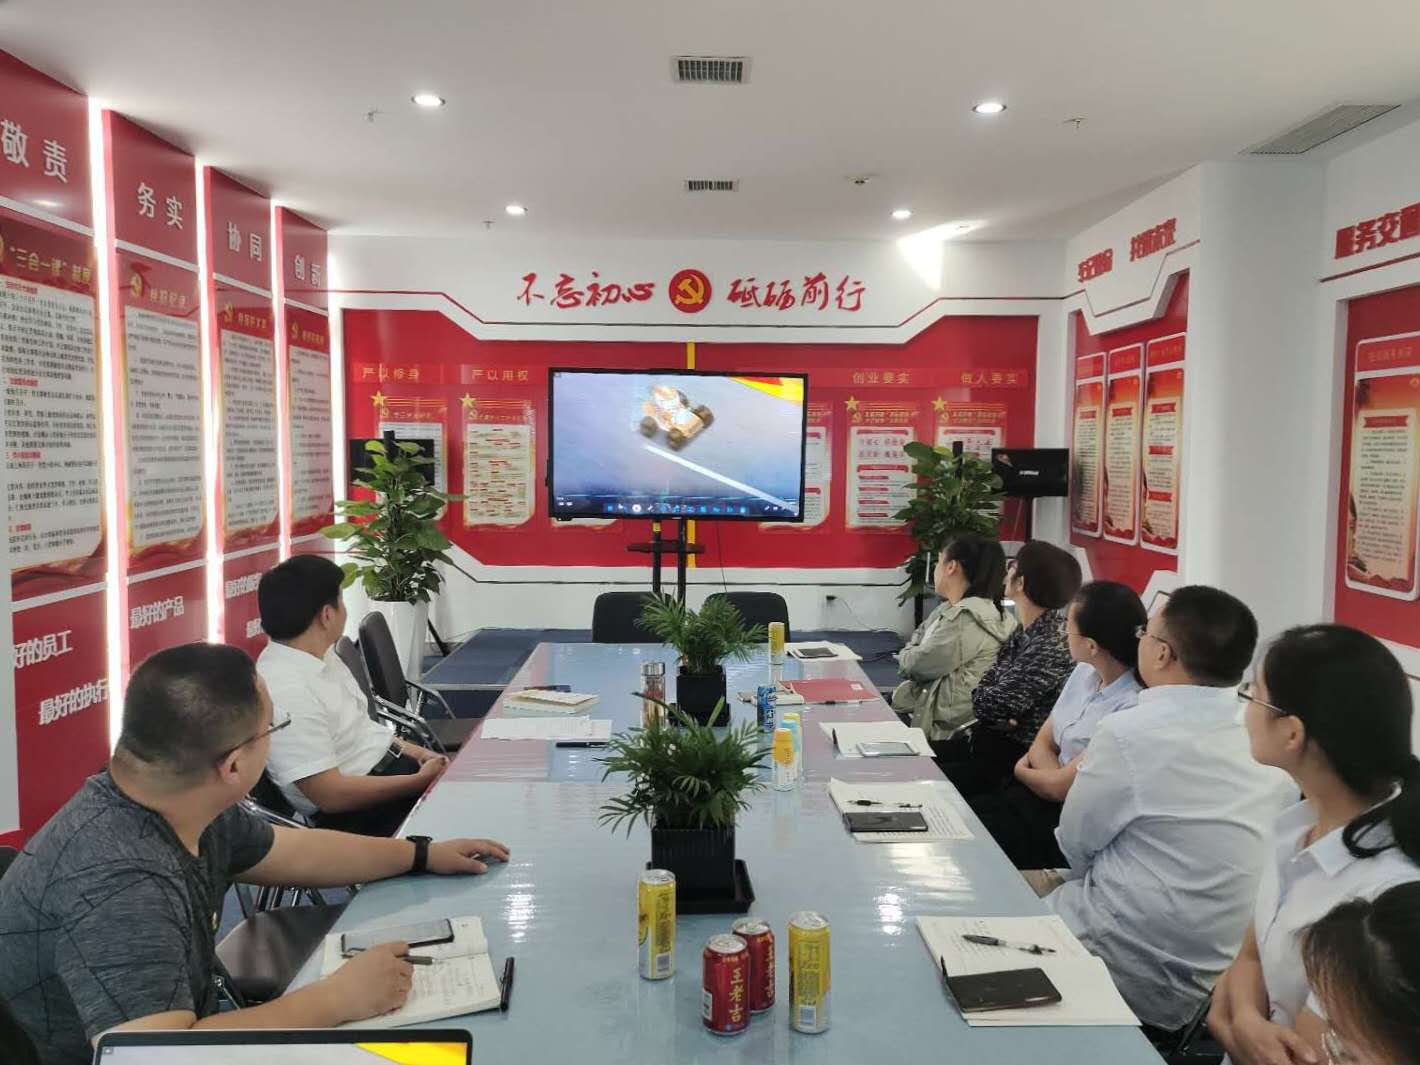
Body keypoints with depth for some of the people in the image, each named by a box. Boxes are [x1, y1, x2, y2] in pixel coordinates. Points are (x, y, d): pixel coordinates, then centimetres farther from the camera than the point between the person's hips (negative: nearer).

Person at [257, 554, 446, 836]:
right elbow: (331, 795, -23)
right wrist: (421, 781, -17)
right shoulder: (287, 692, -24)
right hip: (359, 813, -9)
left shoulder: (320, 655, 4)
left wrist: (418, 753, 4)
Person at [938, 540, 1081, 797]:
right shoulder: (1024, 633, 7)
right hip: (987, 738, 9)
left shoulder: (1054, 643, -22)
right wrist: (1001, 716, -14)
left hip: (1016, 755, -8)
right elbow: (981, 696, 7)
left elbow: (995, 704, -22)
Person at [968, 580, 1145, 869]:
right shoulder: (1085, 674, 3)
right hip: (1042, 796, 7)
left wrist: (1023, 771, 2)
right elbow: (1043, 743, 8)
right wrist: (1055, 777, -13)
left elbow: (1059, 787, -18)